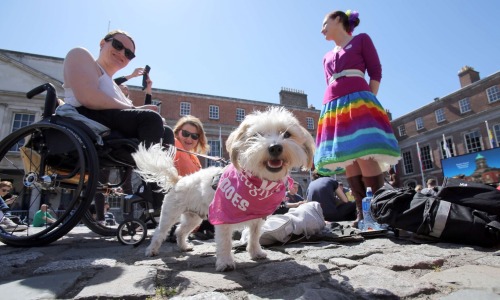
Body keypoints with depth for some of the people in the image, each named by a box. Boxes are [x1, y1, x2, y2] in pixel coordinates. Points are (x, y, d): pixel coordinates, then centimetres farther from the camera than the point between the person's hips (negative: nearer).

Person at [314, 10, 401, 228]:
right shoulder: (327, 57, 26)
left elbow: (376, 73, 5)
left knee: (365, 156, -19)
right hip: (333, 107, 5)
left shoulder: (361, 40, 12)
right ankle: (362, 212, -3)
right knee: (347, 161, -4)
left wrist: (369, 101, -6)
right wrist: (332, 106, 13)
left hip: (358, 101, -5)